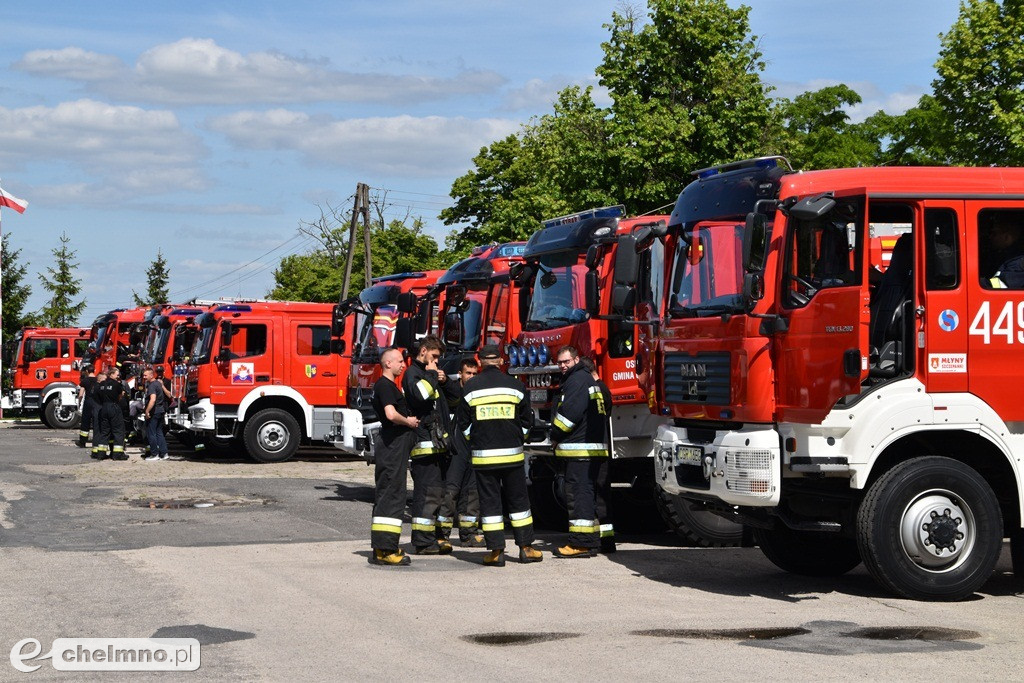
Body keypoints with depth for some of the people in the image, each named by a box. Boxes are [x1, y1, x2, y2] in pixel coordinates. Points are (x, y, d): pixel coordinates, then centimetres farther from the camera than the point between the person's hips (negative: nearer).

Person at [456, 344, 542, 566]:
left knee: (489, 502, 3)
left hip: (482, 454, -1)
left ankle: (496, 551, 1)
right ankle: (526, 547, 12)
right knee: (518, 500, 10)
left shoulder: (470, 387, -2)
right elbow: (527, 419, 7)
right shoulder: (515, 385, 0)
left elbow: (462, 423, 4)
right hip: (512, 453, 1)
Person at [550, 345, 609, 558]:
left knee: (578, 493, -12)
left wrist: (555, 436, -5)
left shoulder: (577, 380, -11)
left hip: (580, 448, -11)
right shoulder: (586, 379, 23)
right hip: (592, 447, 11)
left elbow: (569, 413, -19)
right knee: (586, 493, 14)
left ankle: (580, 543, -14)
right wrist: (559, 437, 18)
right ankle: (590, 540, 18)